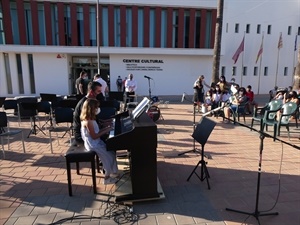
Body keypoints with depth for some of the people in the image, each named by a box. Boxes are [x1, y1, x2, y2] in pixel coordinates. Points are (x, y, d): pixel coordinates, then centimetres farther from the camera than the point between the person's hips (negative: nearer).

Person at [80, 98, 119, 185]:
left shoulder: (90, 119, 7)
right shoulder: (88, 122, -24)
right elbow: (94, 136, -24)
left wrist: (106, 128, 3)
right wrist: (105, 131, -17)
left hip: (96, 142, 10)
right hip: (93, 145, -10)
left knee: (112, 150, 8)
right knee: (109, 156, -11)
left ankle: (113, 172, 17)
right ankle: (107, 177, 4)